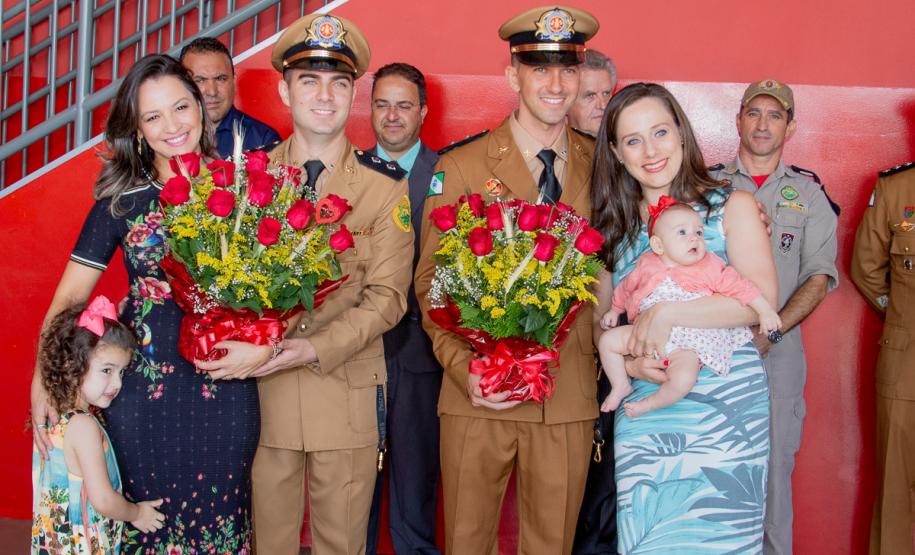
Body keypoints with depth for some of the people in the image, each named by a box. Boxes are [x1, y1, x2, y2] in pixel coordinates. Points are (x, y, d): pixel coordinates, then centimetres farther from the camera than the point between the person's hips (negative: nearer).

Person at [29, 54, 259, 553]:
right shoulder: (121, 200, -1)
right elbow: (70, 294, -1)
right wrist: (42, 379, -12)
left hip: (225, 389, 0)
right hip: (142, 391, 0)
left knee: (219, 513, 14)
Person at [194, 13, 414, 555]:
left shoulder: (385, 186, -2)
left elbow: (387, 297, -7)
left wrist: (312, 350, -19)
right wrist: (253, 350, -15)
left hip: (348, 392, -1)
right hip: (261, 390, 1)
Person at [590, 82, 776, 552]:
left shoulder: (732, 206, -1)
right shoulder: (616, 226, 9)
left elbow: (762, 298, -14)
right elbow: (600, 321, 12)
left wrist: (665, 315, -20)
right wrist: (627, 361, -8)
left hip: (727, 410, -3)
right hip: (643, 416, 3)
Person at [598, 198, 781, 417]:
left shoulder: (710, 267, -3)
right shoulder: (647, 266, 5)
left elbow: (740, 286, -3)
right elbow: (626, 288, 22)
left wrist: (765, 311, -9)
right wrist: (614, 311, 29)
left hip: (686, 342, -4)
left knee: (683, 380, -30)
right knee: (607, 340, -4)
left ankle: (650, 403, -2)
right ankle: (621, 386, 16)